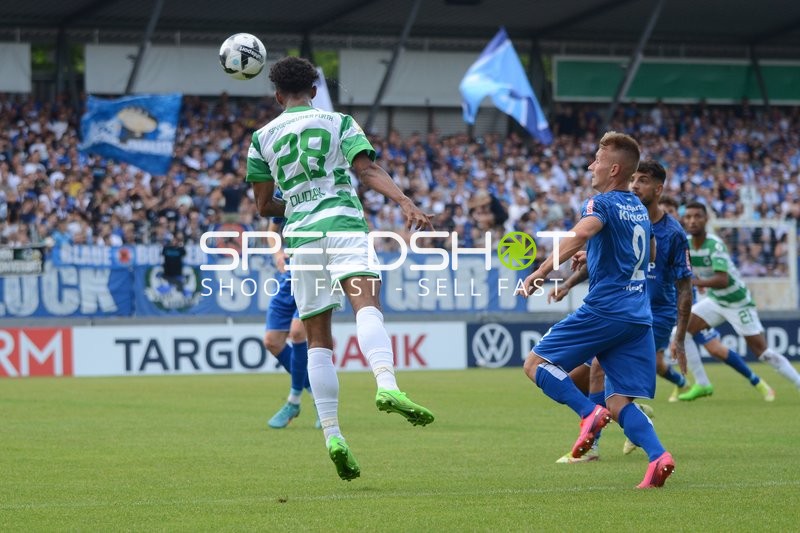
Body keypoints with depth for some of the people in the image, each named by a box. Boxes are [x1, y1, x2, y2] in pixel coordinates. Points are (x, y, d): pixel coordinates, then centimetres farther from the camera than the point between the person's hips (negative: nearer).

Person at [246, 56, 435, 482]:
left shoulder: (262, 137, 17)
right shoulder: (339, 122, 12)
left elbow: (264, 206, 18)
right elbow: (368, 169, -5)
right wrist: (405, 202, -15)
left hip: (300, 236, 2)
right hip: (343, 225, -2)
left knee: (318, 341, 8)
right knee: (367, 304, -23)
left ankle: (332, 435, -2)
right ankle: (387, 386, -51)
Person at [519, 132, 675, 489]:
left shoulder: (602, 203, -5)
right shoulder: (639, 209, 20)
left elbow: (582, 233, -27)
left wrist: (543, 270, -33)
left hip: (604, 310, -8)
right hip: (639, 318, 8)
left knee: (536, 364, 3)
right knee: (619, 402, 4)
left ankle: (589, 413, -17)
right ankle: (658, 456, -19)